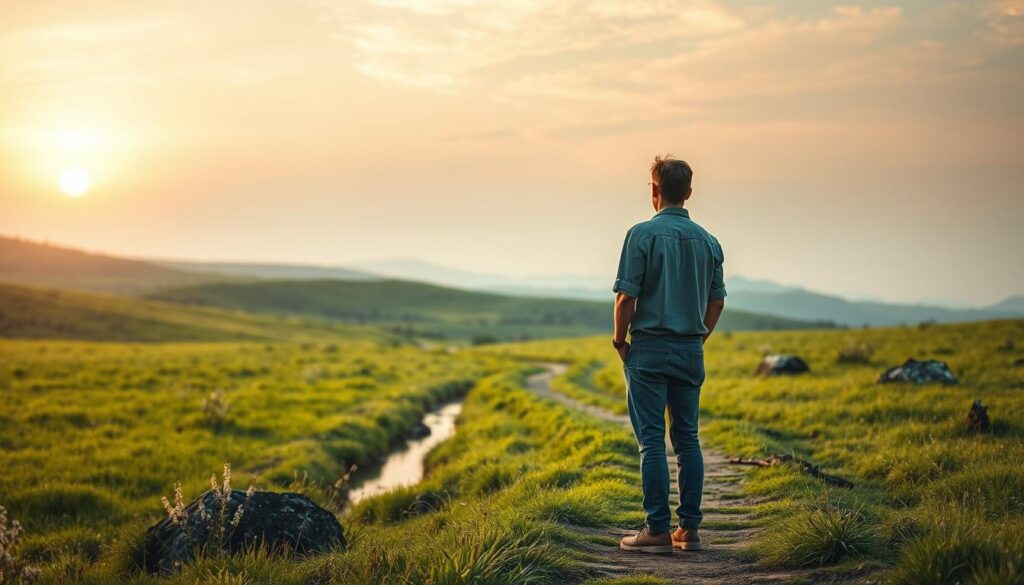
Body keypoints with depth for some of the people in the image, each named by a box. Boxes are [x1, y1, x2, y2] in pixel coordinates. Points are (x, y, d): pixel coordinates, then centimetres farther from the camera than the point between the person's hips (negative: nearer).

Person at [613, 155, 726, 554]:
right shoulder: (707, 241, 8)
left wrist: (619, 340, 0)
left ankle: (658, 531, -3)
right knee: (687, 439, 10)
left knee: (652, 441, -3)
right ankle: (689, 529, 10)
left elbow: (626, 295, -12)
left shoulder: (642, 234, -9)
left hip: (650, 347, -5)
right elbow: (717, 301, 11)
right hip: (691, 350, 5)